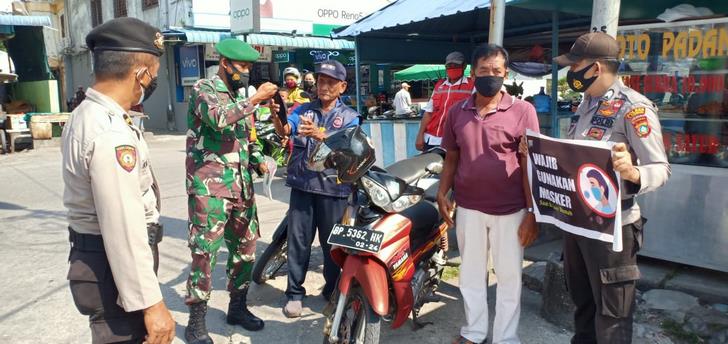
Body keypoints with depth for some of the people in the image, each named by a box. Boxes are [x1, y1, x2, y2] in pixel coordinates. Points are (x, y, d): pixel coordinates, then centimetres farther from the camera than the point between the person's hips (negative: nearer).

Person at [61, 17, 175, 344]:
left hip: (93, 254, 10)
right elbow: (125, 229, -29)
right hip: (114, 267, -10)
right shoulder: (111, 133, -27)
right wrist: (150, 302, -24)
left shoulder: (85, 115, 7)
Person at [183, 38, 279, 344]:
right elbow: (219, 118, -27)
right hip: (209, 187, -7)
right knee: (204, 252, -5)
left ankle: (237, 307, 29)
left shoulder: (243, 96, 16)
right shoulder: (203, 89, -5)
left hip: (241, 186, 7)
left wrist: (259, 161, 8)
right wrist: (256, 99, -23)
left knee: (245, 248, 13)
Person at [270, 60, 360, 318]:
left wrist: (319, 135, -30)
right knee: (298, 240, 4)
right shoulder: (303, 110, 11)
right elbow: (284, 130, -8)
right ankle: (295, 292, 15)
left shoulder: (349, 116, 6)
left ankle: (333, 291, 24)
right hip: (302, 184, 1)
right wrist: (276, 114, -30)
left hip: (333, 187, -1)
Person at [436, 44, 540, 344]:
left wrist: (532, 212, -9)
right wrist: (442, 194, 0)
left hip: (510, 211, -3)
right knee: (471, 274, 15)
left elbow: (529, 164, -6)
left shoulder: (522, 110, -6)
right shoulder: (457, 111, 4)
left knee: (509, 278, 9)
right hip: (468, 209, 3)